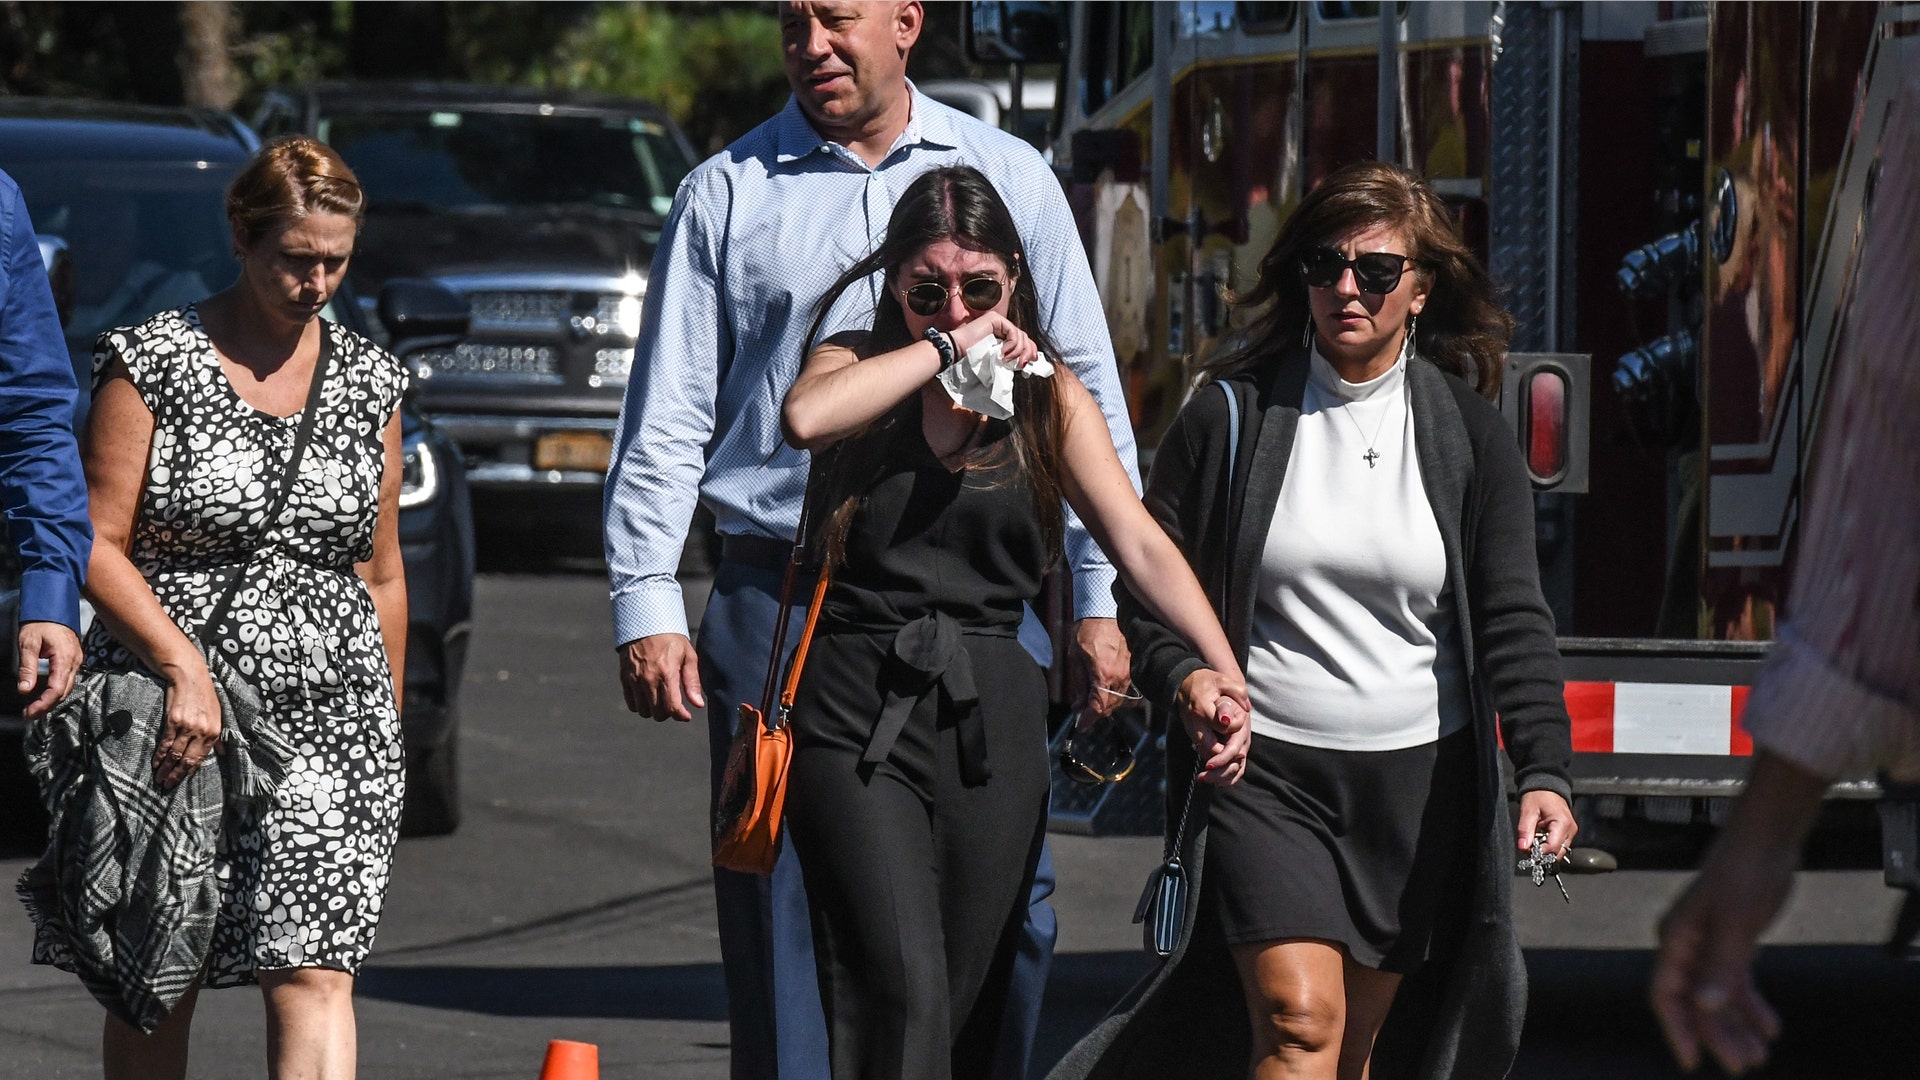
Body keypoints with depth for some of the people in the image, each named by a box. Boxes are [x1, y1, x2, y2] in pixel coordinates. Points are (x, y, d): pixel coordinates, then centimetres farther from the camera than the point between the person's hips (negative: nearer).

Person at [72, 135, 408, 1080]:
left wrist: (384, 733, 18)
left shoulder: (368, 380, 10)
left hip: (328, 717, 2)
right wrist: (185, 669, -18)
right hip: (172, 712, -2)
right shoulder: (153, 362, -3)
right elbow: (96, 546, -7)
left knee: (314, 974, -12)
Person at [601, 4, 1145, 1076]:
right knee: (783, 912, -2)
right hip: (781, 600, 0)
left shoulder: (1010, 180, 10)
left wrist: (1100, 597, 6)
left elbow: (1086, 397, 12)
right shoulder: (727, 195, 7)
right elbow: (667, 417, 7)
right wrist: (648, 604, -2)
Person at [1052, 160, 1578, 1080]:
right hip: (1263, 771, -2)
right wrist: (1184, 679, -14)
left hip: (1420, 779, 2)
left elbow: (1512, 616, -2)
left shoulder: (1466, 433, 4)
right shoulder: (1232, 416, 1)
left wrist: (1543, 770, -15)